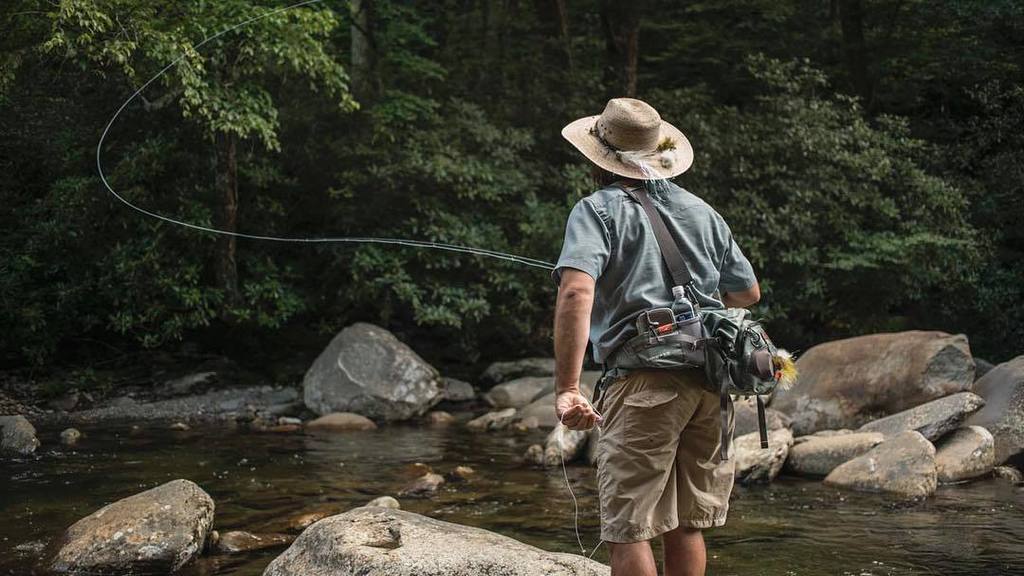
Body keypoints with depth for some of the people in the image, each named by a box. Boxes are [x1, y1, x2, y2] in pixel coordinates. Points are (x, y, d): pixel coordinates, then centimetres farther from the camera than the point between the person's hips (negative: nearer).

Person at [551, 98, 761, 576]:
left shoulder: (598, 209, -1)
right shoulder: (700, 210, 16)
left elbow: (576, 290, -19)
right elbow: (748, 293, 23)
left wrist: (566, 388, -23)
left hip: (644, 381, -6)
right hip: (712, 382, 6)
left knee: (629, 528, -1)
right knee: (687, 523, 15)